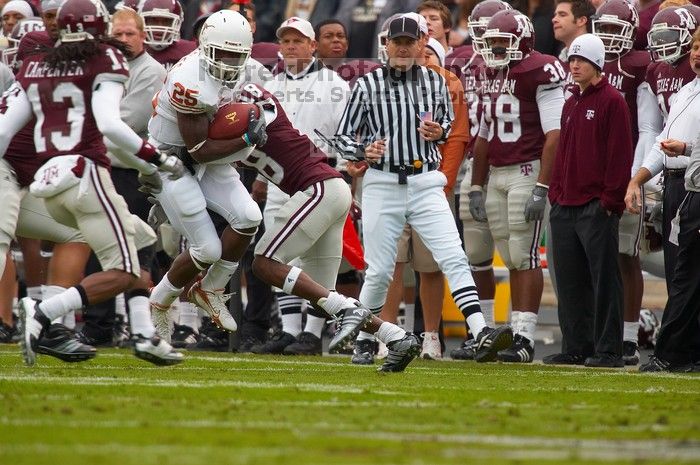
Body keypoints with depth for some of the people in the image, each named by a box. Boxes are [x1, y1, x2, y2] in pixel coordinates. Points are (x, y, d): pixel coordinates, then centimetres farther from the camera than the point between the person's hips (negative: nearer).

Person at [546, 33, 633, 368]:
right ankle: (576, 347, 16)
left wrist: (611, 199, -15)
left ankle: (608, 350, -2)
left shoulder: (612, 102, -7)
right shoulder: (571, 104, 18)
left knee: (604, 279, -4)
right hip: (566, 206, 8)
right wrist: (556, 190, 14)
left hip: (597, 206, -8)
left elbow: (620, 154, -11)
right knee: (570, 282, 10)